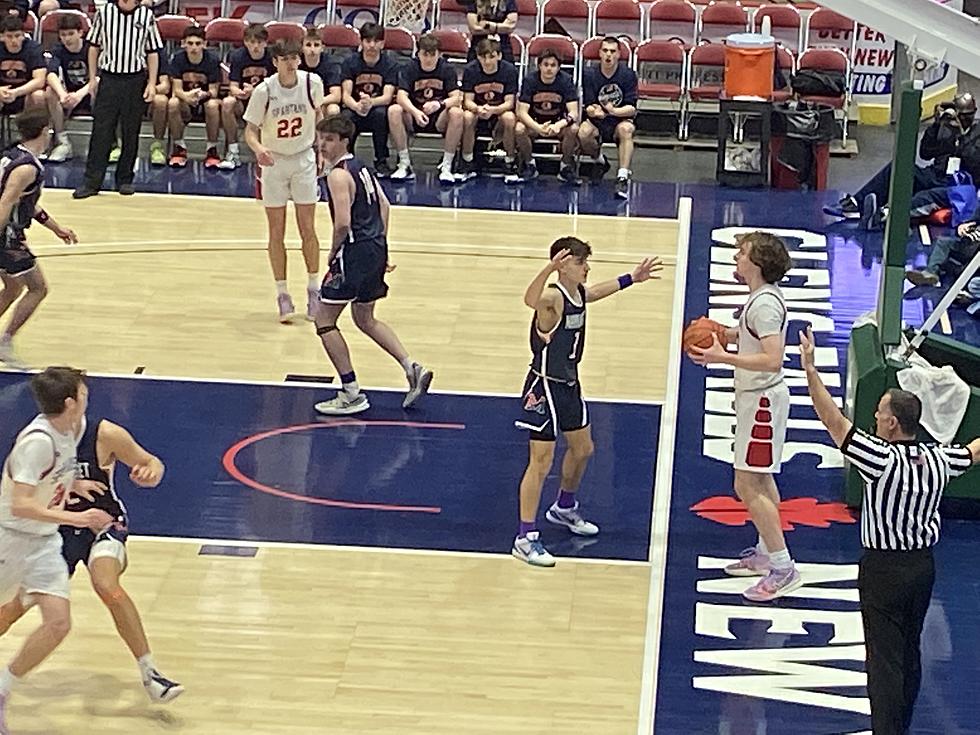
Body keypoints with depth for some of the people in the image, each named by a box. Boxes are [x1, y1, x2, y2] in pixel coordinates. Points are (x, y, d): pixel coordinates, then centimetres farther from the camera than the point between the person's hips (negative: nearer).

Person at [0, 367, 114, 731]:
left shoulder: (72, 427, -1)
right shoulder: (37, 441, -28)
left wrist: (72, 484, 9)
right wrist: (76, 518, -36)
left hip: (45, 542, 7)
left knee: (58, 623, -4)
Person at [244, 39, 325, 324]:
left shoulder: (312, 83, -11)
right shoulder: (264, 91, -18)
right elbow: (250, 130, -13)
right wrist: (258, 149, -33)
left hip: (304, 159, 1)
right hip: (273, 162, -1)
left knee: (308, 230, 2)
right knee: (277, 233, 3)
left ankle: (313, 289, 17)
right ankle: (282, 294, 11)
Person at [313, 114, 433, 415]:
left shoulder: (338, 175, -16)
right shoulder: (361, 167, 13)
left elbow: (343, 224, -23)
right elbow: (384, 205, 19)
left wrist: (333, 253, -7)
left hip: (355, 252, -9)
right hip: (376, 249, 9)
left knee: (324, 321, 2)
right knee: (365, 319, 25)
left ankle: (351, 394, 1)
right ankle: (412, 367, 15)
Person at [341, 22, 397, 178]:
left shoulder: (390, 65, -3)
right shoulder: (350, 62, -3)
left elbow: (387, 97, -15)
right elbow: (346, 95, -12)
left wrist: (371, 102, -39)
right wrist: (357, 106, -37)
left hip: (377, 108, 0)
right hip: (354, 108, 0)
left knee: (381, 113, -36)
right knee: (345, 117, -35)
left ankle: (381, 161, -21)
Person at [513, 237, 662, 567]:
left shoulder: (580, 293, 2)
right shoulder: (552, 297, -25)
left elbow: (599, 290, 28)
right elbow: (530, 300, -51)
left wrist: (632, 278, 31)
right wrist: (549, 268, -66)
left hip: (569, 384, 9)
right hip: (545, 387, -9)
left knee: (582, 449, 24)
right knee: (541, 462, -8)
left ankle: (564, 509, 47)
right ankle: (526, 538, -4)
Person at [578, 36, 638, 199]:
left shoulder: (628, 74, -7)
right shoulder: (590, 74, -3)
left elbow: (631, 109, -12)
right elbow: (588, 107, -7)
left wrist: (614, 111, -34)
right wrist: (593, 111, -32)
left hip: (621, 120, -1)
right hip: (597, 123, 1)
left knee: (626, 129, -37)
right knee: (583, 132, -32)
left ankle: (623, 178, -42)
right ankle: (599, 161, 2)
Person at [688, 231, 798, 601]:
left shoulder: (765, 304, -24)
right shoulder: (763, 297, 7)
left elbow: (772, 360, -32)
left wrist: (723, 357, -30)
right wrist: (724, 334, 9)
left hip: (761, 400, -11)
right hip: (759, 396, 11)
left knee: (748, 487, -9)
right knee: (761, 480, 22)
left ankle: (783, 568, -8)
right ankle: (766, 552, 34)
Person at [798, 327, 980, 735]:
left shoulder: (883, 459, -22)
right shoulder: (938, 459, -2)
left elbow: (834, 421, -27)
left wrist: (810, 370, -30)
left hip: (884, 569, -7)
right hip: (923, 564, 7)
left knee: (884, 661, -3)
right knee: (909, 655, 19)